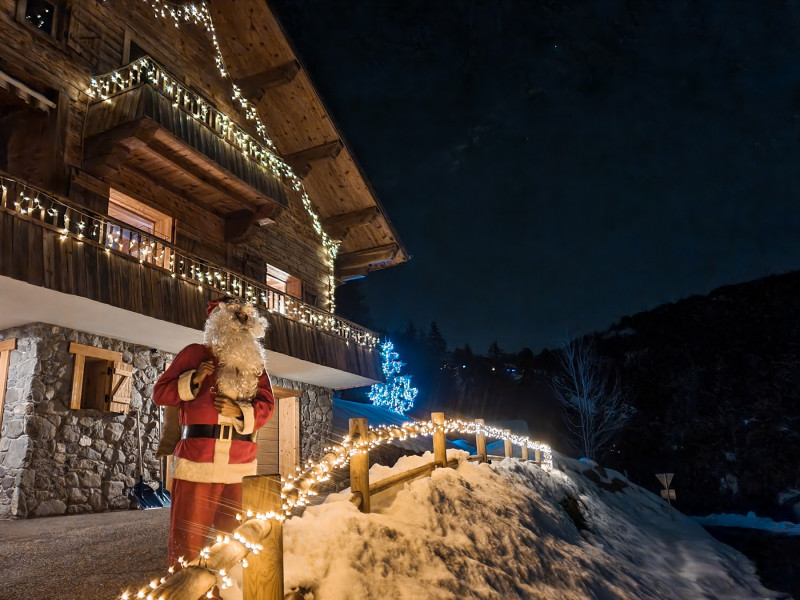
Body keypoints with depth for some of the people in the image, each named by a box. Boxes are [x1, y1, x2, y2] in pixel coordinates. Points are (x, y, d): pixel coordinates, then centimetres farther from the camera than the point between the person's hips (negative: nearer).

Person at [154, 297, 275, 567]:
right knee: (188, 538, 1)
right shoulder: (194, 353, 7)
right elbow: (160, 393, 5)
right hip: (197, 463, -3)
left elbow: (266, 404, 9)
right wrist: (193, 380, -10)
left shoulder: (254, 362, 15)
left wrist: (241, 411, -10)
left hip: (240, 466, 3)